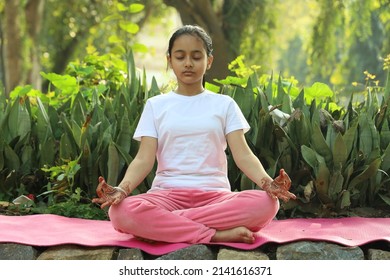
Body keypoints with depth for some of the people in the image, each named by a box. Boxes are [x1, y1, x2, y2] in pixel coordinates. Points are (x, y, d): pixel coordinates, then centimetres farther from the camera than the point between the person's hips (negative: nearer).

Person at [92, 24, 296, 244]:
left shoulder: (224, 104, 13)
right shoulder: (156, 105, 13)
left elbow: (243, 154, 0)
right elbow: (144, 159, 1)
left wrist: (267, 182, -22)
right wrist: (123, 188, -22)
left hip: (214, 194, 1)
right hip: (167, 193, -1)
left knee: (265, 204, -32)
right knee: (122, 211, -35)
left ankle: (159, 226, -27)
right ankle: (217, 235, -29)